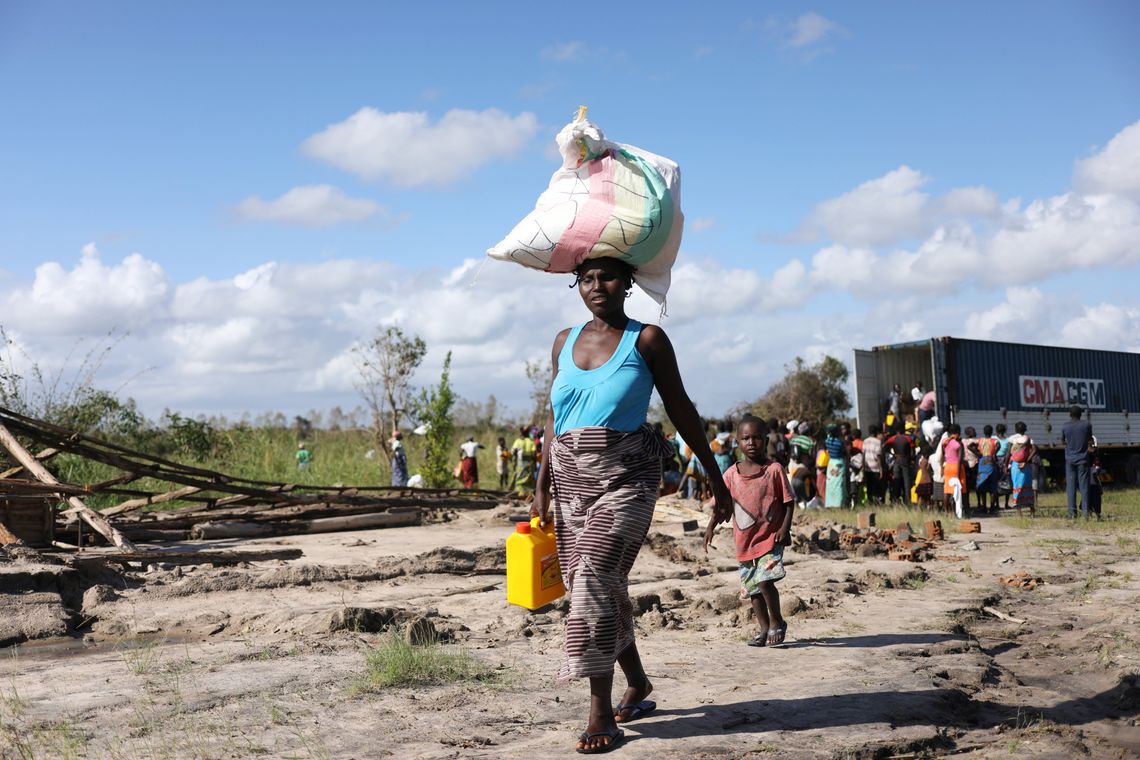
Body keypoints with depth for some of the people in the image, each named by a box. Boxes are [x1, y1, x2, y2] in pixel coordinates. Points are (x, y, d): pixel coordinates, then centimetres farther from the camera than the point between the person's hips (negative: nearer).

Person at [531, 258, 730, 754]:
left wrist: (716, 479, 2)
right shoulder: (565, 342, 11)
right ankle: (637, 684, 31)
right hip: (571, 478, 5)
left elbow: (681, 411, 1)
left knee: (594, 580, -15)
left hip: (626, 477, -5)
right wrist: (543, 486, 11)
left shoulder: (646, 340, -1)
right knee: (602, 587, 9)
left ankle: (601, 712, -6)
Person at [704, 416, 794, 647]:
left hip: (771, 537, -4)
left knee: (765, 581, -17)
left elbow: (789, 501, -3)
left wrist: (785, 527, -13)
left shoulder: (774, 469, -6)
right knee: (753, 587, 11)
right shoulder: (732, 474, 2)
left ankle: (777, 622, 5)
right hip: (744, 541, 4)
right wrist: (711, 527, -6)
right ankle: (765, 628, 25)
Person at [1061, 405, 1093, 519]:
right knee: (1084, 486, 2)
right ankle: (1085, 511, -5)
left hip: (1070, 459, 0)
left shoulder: (1065, 427, -3)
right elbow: (1090, 438, 12)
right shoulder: (1087, 424, -3)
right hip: (1083, 459, 0)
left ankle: (1072, 511, -1)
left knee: (1071, 486, 3)